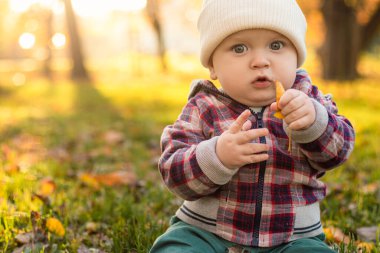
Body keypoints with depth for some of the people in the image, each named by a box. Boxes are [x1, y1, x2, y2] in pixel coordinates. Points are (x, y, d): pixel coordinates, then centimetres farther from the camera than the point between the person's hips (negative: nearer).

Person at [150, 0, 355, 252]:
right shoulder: (203, 108, -4)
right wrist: (217, 156, -31)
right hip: (205, 231, 0)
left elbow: (339, 146, -9)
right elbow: (174, 172, -11)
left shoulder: (304, 97, 1)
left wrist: (313, 121, -30)